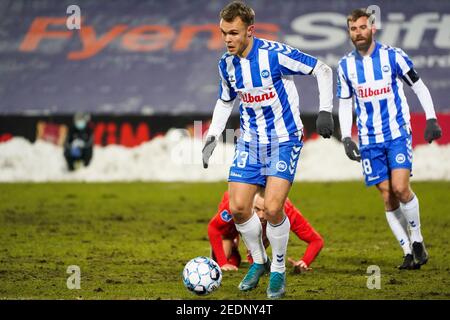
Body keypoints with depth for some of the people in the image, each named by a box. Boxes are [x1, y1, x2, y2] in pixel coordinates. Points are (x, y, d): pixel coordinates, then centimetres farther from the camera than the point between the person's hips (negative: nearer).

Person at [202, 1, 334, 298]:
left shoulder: (275, 54, -20)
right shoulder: (227, 64, -2)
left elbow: (323, 70, -11)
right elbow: (225, 101, 17)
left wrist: (325, 111, -17)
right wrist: (213, 136, 6)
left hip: (284, 140, -5)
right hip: (250, 142, 5)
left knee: (272, 208, -17)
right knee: (238, 207, -4)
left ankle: (278, 270, 4)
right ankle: (259, 261, 22)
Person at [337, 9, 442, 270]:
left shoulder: (393, 56, -3)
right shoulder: (346, 65, 5)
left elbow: (419, 87, 4)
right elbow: (345, 104, 13)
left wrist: (431, 119, -5)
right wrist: (347, 138, 3)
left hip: (398, 133, -3)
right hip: (369, 140, 3)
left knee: (400, 188, -18)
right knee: (388, 197, -1)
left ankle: (418, 240, 2)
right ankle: (408, 252, 8)